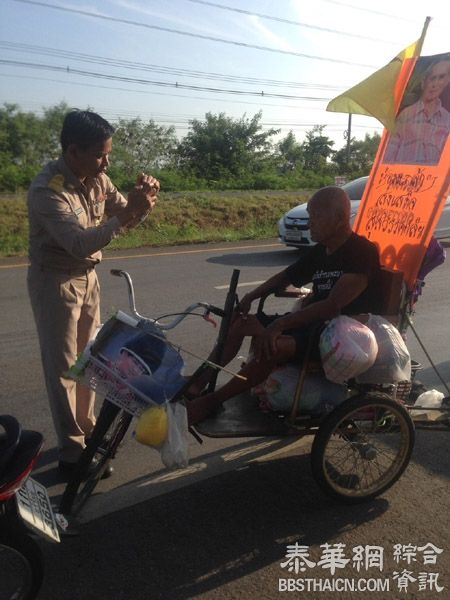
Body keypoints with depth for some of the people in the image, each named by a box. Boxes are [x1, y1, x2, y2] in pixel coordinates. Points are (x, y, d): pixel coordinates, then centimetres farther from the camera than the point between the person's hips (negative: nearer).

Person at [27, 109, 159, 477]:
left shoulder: (97, 179, -3)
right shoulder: (47, 189, -26)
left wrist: (143, 200, -18)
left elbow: (127, 218, 3)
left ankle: (86, 428, 33)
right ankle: (72, 454, 10)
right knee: (63, 366, -1)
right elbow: (80, 244, -36)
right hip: (55, 282, -7)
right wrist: (127, 214, -43)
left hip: (87, 277, 7)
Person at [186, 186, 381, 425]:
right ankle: (196, 386, -1)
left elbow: (333, 306, -26)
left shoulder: (362, 252, -16)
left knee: (272, 346, -33)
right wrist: (250, 297, 4)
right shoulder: (319, 252, 8)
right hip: (312, 322, 9)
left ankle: (210, 402, -19)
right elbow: (286, 277, 21)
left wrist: (280, 324, -29)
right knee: (240, 321, 0)